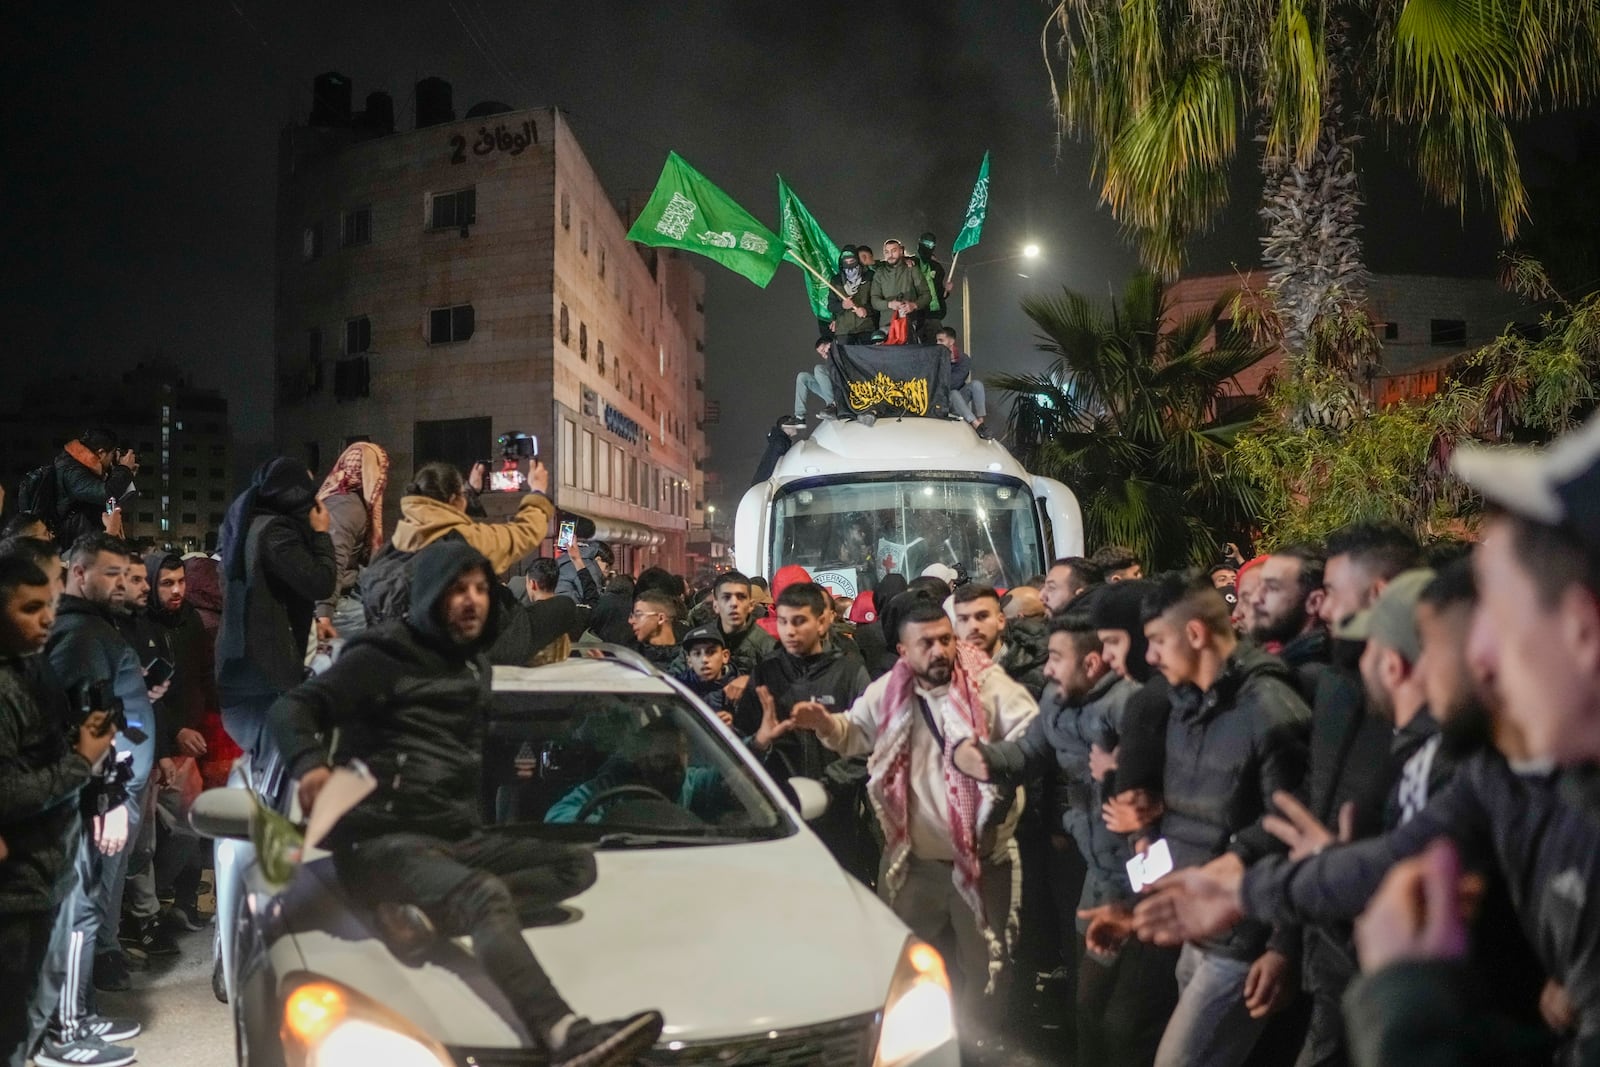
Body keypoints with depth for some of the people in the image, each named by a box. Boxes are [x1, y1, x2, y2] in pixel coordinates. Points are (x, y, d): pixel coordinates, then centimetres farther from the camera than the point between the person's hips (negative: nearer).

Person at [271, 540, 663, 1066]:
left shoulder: (475, 665, 19)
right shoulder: (381, 657, -3)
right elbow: (291, 707, -12)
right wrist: (310, 762, -28)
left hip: (458, 836, 8)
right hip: (385, 840, -8)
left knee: (578, 864, -8)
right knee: (487, 897, -36)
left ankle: (425, 912, -27)